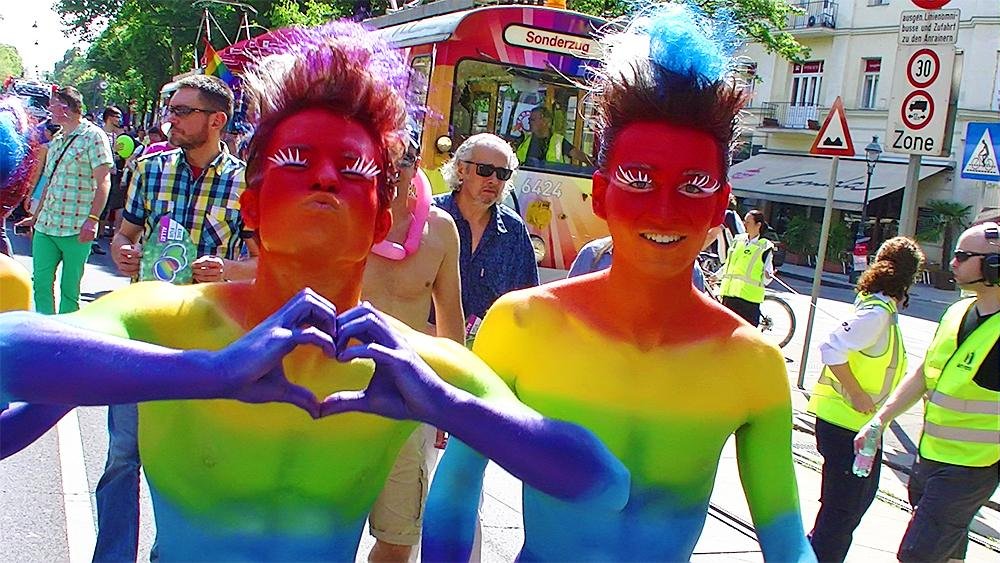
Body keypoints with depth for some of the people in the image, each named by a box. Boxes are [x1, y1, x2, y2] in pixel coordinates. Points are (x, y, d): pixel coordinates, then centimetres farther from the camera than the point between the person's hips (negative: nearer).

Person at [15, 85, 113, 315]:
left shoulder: (93, 136, -5)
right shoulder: (56, 141, 18)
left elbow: (103, 181, -12)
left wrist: (93, 219, -20)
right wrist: (36, 216, 23)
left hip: (76, 229, -7)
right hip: (45, 226, 7)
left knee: (69, 289, 1)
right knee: (41, 283, 4)